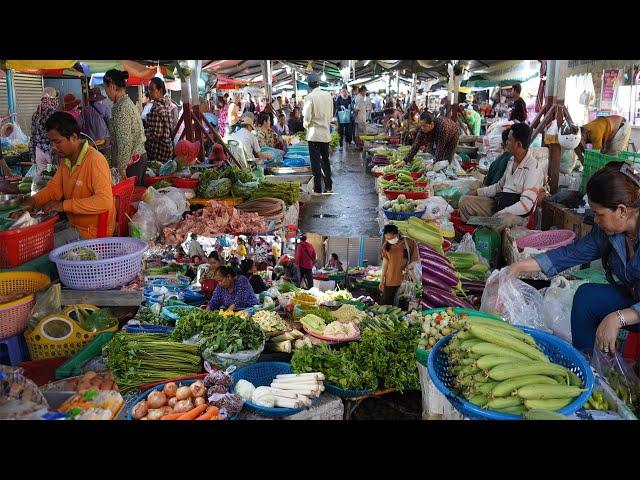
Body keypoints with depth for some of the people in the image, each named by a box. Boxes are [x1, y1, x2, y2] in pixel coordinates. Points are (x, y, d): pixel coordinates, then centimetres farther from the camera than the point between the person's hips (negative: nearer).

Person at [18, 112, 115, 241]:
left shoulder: (95, 160, -21)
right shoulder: (65, 159, 6)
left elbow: (105, 201, -30)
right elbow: (54, 187, 15)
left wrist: (64, 205, -28)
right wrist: (33, 201, -4)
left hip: (94, 234, -8)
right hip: (74, 227, 8)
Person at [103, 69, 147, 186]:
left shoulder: (121, 107, -16)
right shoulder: (128, 102, 13)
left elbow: (124, 141, -20)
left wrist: (121, 167, -17)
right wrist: (106, 140, 32)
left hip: (131, 161, -9)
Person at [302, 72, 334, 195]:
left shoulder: (310, 97, -13)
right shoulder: (328, 95, 3)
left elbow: (307, 117, -15)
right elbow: (331, 114, 10)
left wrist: (305, 124, 5)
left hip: (314, 133, -5)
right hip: (326, 133, 5)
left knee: (316, 161, 0)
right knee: (325, 160, 16)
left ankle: (318, 189, 4)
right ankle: (329, 187, 21)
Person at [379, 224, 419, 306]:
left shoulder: (410, 243, -10)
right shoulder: (386, 245, 1)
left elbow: (415, 261, -5)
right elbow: (385, 262, 7)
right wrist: (382, 280, 6)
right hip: (390, 280, 3)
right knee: (386, 304, 5)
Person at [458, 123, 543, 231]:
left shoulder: (533, 168, -17)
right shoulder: (512, 161, 11)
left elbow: (525, 205, -23)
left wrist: (499, 214, -29)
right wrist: (478, 192, 17)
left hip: (517, 214, -9)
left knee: (502, 220, -42)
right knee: (465, 201, -3)